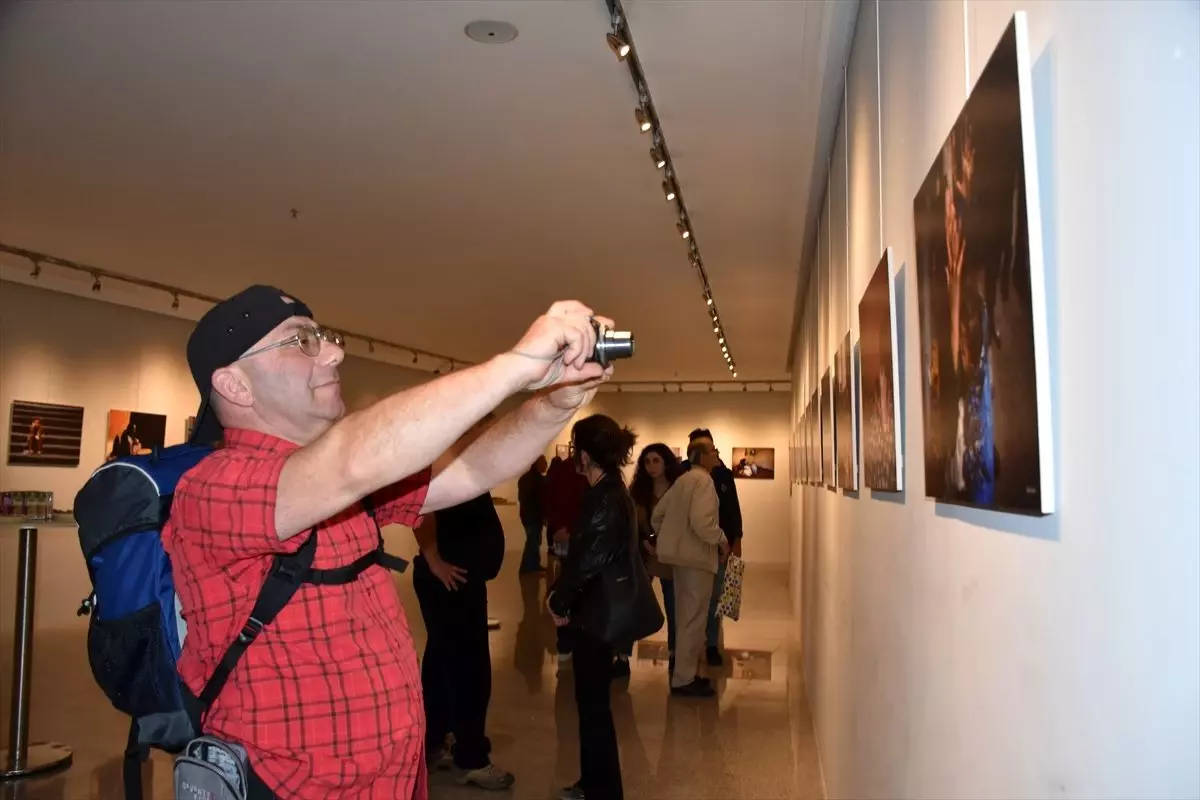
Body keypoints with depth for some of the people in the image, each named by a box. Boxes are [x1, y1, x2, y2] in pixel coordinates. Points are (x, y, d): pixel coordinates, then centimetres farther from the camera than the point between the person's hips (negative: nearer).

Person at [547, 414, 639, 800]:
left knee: (593, 703, 3)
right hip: (599, 610, 10)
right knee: (591, 700, 19)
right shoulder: (611, 493, 8)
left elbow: (587, 562, -23)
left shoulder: (605, 501, -23)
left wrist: (559, 601, -9)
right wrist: (562, 594, 7)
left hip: (596, 614, -10)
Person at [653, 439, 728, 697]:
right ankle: (683, 679, 3)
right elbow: (701, 521, -26)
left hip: (681, 553, 9)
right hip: (696, 555, -9)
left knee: (685, 616, 16)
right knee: (693, 618, -2)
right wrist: (721, 539, -12)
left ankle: (683, 673, 25)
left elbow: (657, 514, 16)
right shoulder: (703, 480, -13)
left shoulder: (683, 480, 15)